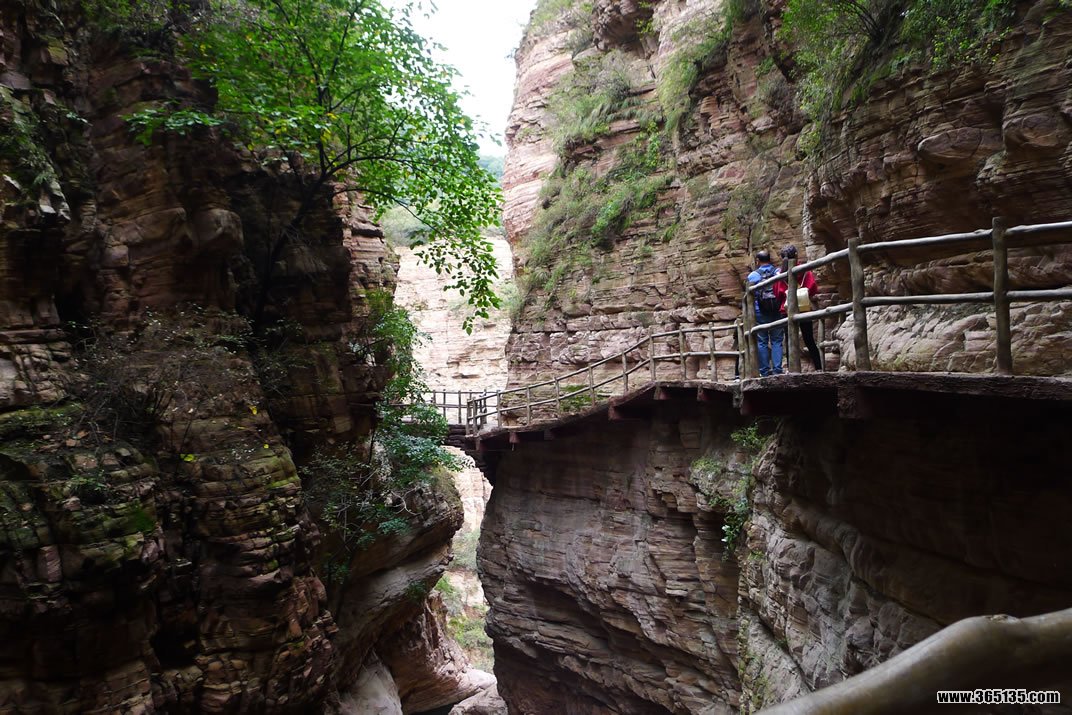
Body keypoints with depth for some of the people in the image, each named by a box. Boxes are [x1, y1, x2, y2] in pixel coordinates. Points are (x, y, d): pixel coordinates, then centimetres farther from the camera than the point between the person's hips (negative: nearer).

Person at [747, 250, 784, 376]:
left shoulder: (752, 275, 0)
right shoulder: (779, 272, 3)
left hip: (759, 312, -1)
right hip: (777, 312, 1)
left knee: (762, 342, 5)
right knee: (777, 341, 5)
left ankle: (764, 371, 5)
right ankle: (777, 370, -1)